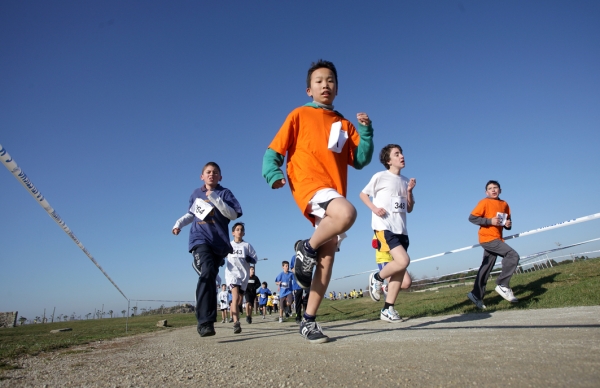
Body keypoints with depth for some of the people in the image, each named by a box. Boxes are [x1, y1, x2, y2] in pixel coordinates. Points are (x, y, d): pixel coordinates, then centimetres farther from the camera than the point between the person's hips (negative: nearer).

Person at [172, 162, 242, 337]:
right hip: (200, 239, 0)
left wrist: (214, 198, -18)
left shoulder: (224, 193, 2)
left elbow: (233, 215, -12)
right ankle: (205, 321, -29)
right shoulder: (196, 194, 12)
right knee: (207, 273, -25)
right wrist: (179, 223, 10)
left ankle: (206, 319, 27)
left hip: (219, 242, 0)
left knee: (210, 278, 8)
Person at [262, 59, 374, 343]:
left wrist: (366, 130, 1)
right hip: (308, 185, -5)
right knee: (347, 213, -35)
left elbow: (359, 161, 12)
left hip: (335, 193, 6)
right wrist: (274, 174, -16)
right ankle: (306, 249, -7)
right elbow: (273, 151, 3)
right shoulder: (299, 115, 8)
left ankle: (309, 321, 14)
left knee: (327, 257, 2)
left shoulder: (343, 124, 19)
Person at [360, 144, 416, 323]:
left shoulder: (405, 180, 14)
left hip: (401, 229, 7)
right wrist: (374, 208, -12)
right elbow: (363, 194, 4)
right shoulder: (380, 176, -2)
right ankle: (377, 278, 5)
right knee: (403, 261, -23)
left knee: (400, 270, 3)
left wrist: (409, 191, 1)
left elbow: (409, 209, 17)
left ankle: (387, 310, 12)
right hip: (384, 227, -7)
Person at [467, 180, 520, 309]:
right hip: (488, 238, -7)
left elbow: (507, 220, 24)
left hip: (497, 239, 7)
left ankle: (476, 295, 14)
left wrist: (508, 224, 0)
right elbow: (472, 217, -11)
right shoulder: (484, 202, -6)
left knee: (486, 268, 8)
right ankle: (502, 285, -12)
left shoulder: (504, 204, 14)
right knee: (513, 255, -19)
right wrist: (490, 221, -19)